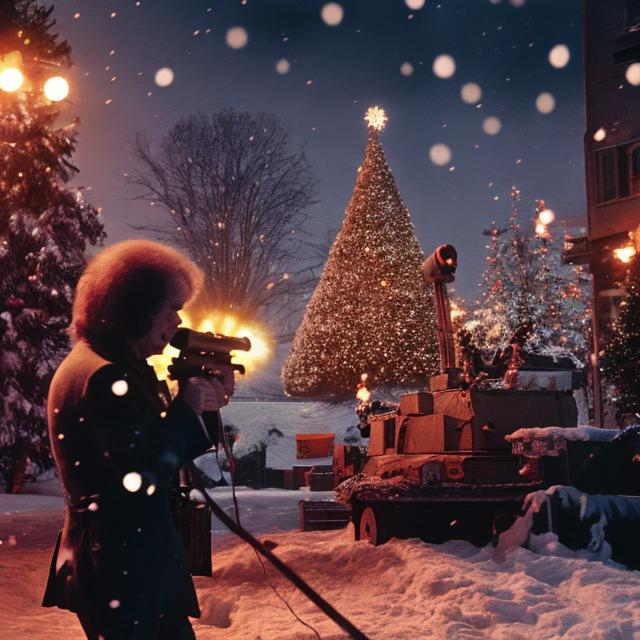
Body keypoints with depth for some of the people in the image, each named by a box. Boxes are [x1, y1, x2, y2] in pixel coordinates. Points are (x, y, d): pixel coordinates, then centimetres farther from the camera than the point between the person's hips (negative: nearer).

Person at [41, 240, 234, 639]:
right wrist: (186, 410, -14)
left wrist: (202, 406, 4)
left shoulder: (117, 367, 11)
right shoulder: (108, 377, -21)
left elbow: (153, 451, 16)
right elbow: (140, 483, -24)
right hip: (121, 570, -10)